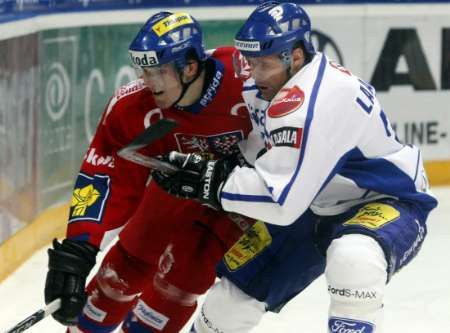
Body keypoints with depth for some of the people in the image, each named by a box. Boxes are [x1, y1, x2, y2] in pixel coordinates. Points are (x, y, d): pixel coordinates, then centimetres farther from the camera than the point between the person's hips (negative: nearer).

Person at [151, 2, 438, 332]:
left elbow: (282, 199, -35)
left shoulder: (310, 103, -33)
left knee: (353, 260, -41)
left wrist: (208, 181, -29)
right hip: (315, 207, 9)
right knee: (238, 285, 8)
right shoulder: (266, 85, -5)